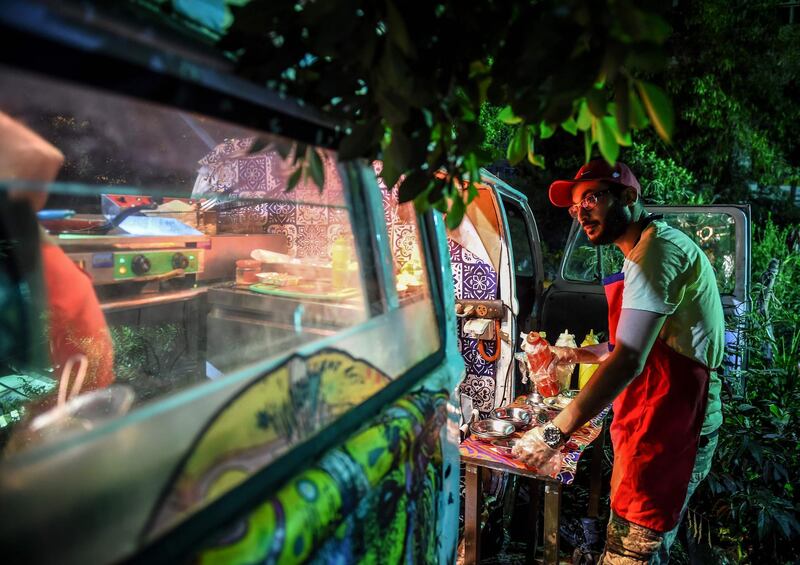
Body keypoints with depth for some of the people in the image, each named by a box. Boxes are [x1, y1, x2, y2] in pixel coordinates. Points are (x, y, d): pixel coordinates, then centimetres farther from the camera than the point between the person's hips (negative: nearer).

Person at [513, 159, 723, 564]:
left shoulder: (658, 247, -17)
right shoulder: (644, 253, 17)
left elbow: (628, 361, -26)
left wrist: (555, 433, -24)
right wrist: (576, 355, 16)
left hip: (666, 433, -10)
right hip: (657, 424, 10)